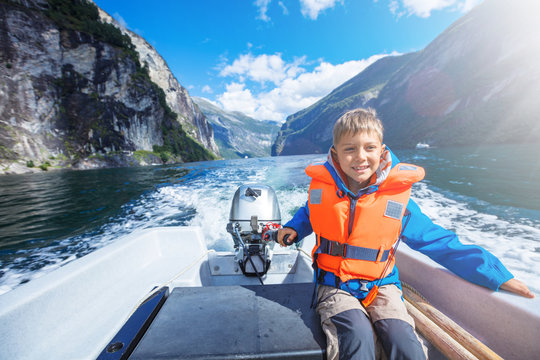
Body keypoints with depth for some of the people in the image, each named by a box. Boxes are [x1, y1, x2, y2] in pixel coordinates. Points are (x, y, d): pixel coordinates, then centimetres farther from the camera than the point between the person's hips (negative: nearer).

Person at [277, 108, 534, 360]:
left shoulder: (397, 198, -9)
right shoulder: (322, 187, -7)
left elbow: (439, 242, 1)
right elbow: (309, 214, 15)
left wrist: (496, 274, -2)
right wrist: (293, 229, -2)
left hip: (380, 286, 1)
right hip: (335, 286, 0)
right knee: (358, 338, -24)